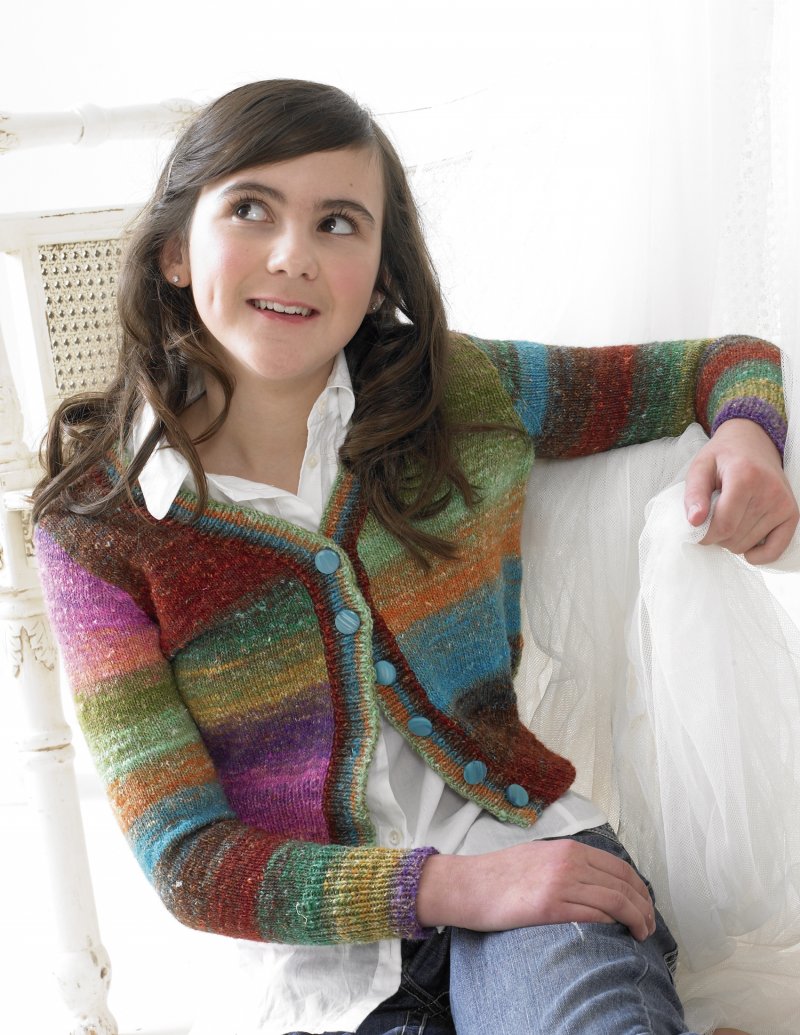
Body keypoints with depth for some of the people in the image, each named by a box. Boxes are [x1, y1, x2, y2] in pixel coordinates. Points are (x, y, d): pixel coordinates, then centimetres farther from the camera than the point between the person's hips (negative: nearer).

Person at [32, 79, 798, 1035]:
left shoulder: (467, 394, 0)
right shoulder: (96, 527, -5)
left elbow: (723, 361, 14)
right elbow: (184, 856, -7)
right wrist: (449, 886, -20)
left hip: (519, 839, 0)